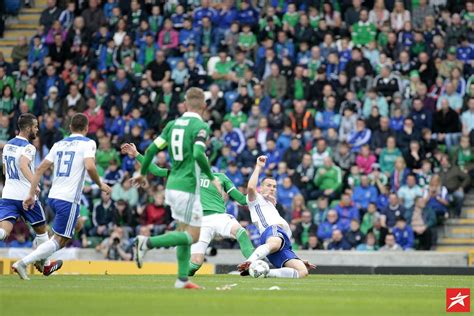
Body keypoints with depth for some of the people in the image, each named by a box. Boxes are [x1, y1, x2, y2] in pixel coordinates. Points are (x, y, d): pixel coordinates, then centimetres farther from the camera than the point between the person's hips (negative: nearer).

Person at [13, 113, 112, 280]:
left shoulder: (59, 144, 15)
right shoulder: (87, 143, -2)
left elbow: (40, 168, 10)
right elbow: (90, 167, -19)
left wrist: (31, 194, 11)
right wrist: (100, 184, -3)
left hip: (53, 196, 7)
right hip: (69, 199, -7)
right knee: (59, 240, -3)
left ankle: (45, 262, 27)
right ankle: (23, 263, -16)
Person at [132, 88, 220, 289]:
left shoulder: (173, 124, 9)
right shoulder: (200, 126, -11)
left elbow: (152, 149, 8)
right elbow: (198, 154, -26)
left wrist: (142, 173, 22)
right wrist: (212, 178, -12)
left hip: (172, 186, 8)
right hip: (188, 188, -8)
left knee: (184, 233, 15)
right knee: (192, 236, -1)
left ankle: (182, 279, 12)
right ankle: (148, 242, -15)